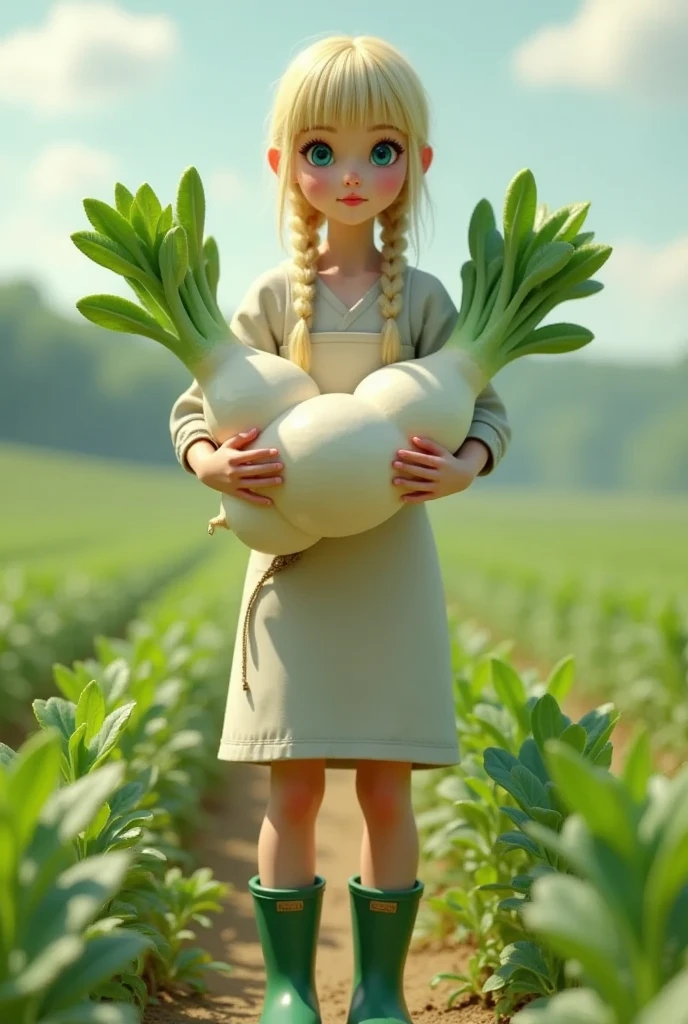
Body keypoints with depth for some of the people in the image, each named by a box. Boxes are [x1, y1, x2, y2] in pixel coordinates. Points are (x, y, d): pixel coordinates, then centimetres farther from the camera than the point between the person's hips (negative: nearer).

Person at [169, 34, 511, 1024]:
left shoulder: (423, 298, 2)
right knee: (294, 788, 1)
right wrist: (211, 461, -17)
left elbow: (486, 407, 4)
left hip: (392, 568, 0)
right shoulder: (273, 298, 1)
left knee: (387, 787, 3)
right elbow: (195, 404, 5)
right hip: (295, 565, 0)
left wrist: (463, 467, -17)